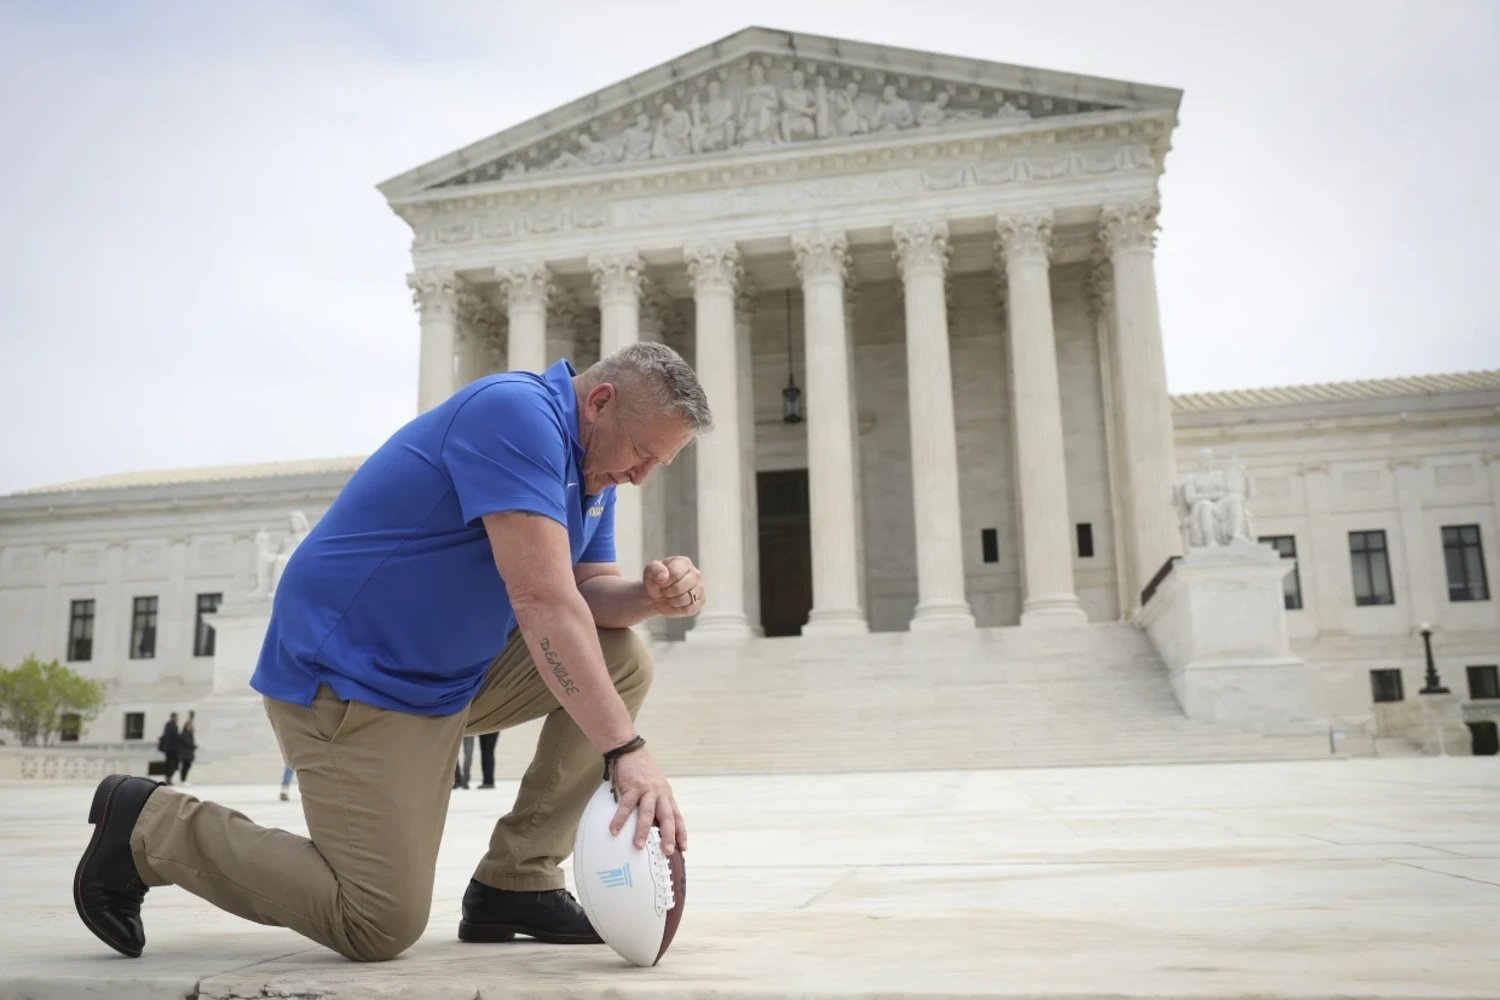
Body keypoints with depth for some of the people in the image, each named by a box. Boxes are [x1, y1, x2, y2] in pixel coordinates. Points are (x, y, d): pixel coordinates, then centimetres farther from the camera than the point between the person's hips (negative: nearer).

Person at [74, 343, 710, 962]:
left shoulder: (592, 463, 6)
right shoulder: (517, 413, -24)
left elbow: (591, 588, 5)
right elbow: (543, 599, -32)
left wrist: (653, 595, -18)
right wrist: (626, 750, -33)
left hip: (453, 674, 10)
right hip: (349, 676, -10)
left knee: (623, 662, 0)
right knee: (379, 926, -10)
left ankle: (516, 884, 5)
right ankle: (149, 826, 7)